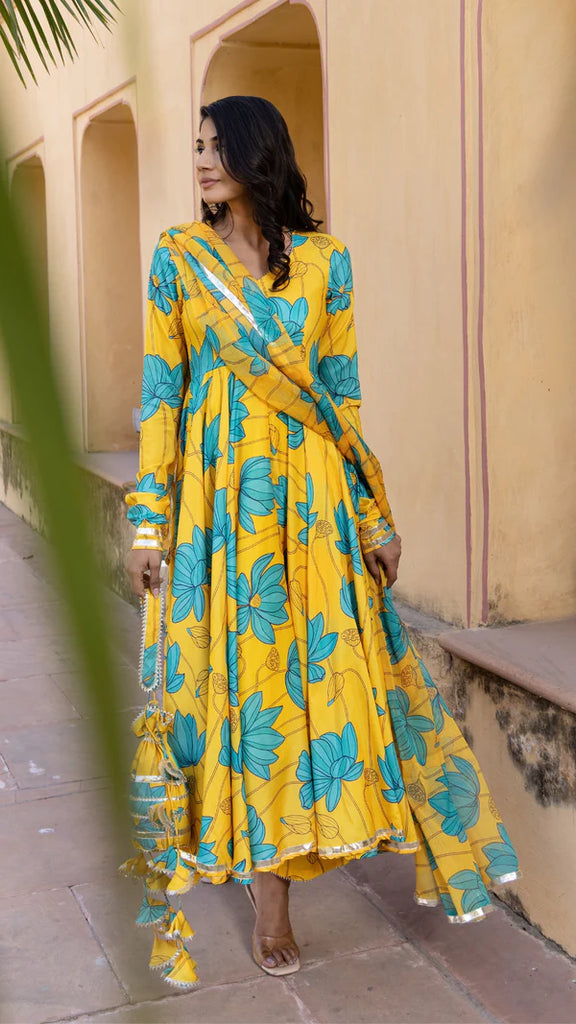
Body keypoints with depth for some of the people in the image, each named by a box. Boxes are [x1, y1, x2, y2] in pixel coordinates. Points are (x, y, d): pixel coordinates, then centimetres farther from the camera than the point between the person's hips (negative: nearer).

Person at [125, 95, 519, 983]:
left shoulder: (324, 260, 5)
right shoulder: (178, 256, 4)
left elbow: (343, 393, 6)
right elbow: (161, 391, 1)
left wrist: (375, 513, 2)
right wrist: (150, 519, -4)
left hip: (312, 494, 1)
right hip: (219, 499, -1)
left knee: (327, 671, 2)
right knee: (241, 675, 4)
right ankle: (271, 896, 21)